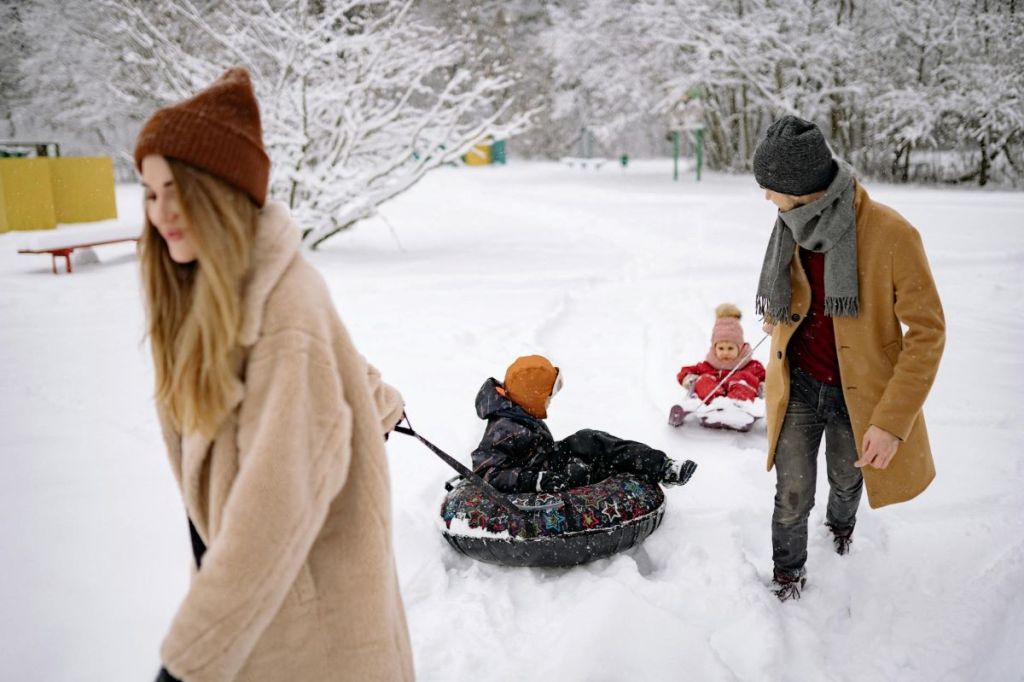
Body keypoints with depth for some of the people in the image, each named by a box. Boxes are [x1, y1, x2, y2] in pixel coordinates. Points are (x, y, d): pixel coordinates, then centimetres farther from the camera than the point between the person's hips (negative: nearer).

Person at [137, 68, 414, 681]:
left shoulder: (288, 305, -26)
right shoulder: (203, 289, 0)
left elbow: (281, 493, -28)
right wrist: (382, 401, 33)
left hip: (302, 580, -7)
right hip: (235, 560, 7)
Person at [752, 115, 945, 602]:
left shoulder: (891, 234, -26)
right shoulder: (794, 227, -9)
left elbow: (927, 330, -21)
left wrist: (892, 420, -24)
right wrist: (778, 318, 6)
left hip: (859, 392, -2)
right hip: (798, 385, 2)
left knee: (847, 479, 23)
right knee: (793, 495, 3)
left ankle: (840, 524, 59)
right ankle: (787, 573, 32)